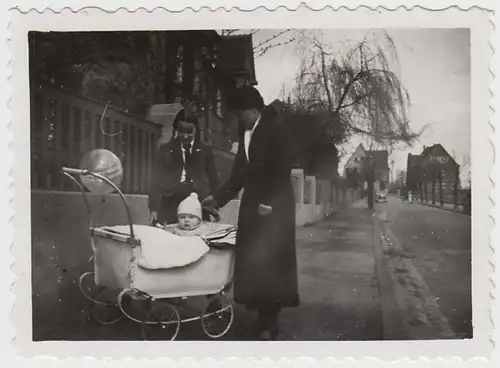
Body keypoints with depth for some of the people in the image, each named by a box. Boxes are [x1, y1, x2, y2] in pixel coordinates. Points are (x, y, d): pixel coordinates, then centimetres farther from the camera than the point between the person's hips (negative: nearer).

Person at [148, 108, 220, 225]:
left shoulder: (205, 151, 9)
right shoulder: (165, 150, 8)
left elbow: (213, 181, 11)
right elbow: (156, 180, 4)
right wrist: (154, 208, -5)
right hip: (169, 207, 0)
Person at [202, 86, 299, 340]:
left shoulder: (274, 127, -5)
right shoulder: (245, 133, 16)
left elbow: (282, 168, -12)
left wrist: (269, 203, -17)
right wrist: (218, 198, 12)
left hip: (273, 206, -7)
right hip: (252, 205, 7)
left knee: (271, 262, -5)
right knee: (252, 262, 3)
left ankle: (271, 321, 5)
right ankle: (263, 317, 12)